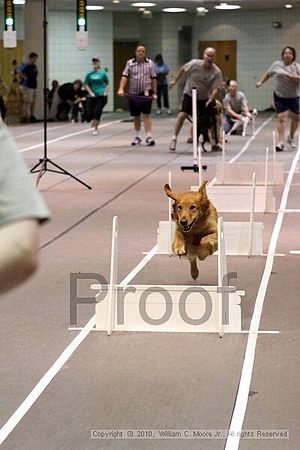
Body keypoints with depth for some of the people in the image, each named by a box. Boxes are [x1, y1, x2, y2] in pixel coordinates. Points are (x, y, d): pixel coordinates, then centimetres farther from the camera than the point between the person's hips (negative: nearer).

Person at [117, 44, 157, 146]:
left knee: (146, 115, -10)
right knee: (136, 116, 9)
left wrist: (154, 93, 5)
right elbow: (125, 76, -7)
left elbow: (153, 79, 8)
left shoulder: (150, 63, 4)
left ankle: (149, 137, -12)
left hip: (146, 94, -1)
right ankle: (137, 137, 22)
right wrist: (121, 89, -20)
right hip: (134, 94, 1)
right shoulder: (130, 63, 2)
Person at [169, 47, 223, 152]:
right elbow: (183, 69, 3)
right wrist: (175, 81, 13)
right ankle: (174, 138, -7)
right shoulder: (194, 64, -15)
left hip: (205, 98, 1)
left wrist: (211, 99, -34)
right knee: (183, 114, -18)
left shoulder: (217, 72, -16)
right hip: (190, 94, -1)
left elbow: (216, 88, -18)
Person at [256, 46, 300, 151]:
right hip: (280, 96, -1)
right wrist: (260, 82, 6)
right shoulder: (277, 65, 2)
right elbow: (267, 74, 15)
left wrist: (291, 76, -28)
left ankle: (291, 138, 38)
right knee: (281, 118, -12)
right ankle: (281, 142, -12)